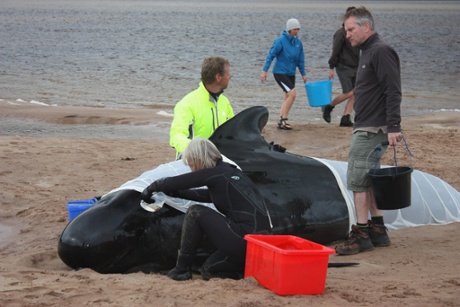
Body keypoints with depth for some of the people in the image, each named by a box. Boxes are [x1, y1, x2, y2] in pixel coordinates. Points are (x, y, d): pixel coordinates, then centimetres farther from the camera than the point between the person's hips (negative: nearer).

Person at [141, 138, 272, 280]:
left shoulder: (214, 174, -6)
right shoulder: (232, 171, 18)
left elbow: (172, 183, 1)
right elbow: (208, 195, 36)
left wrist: (151, 188, 19)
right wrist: (177, 193, 38)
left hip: (245, 240, -9)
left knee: (195, 212, 3)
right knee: (210, 268, 23)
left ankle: (182, 269, 7)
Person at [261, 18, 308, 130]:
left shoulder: (298, 42, 4)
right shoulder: (280, 41, -14)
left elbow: (301, 60, 13)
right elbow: (271, 55, -13)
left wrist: (303, 74, 12)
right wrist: (265, 71, -16)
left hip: (291, 74, 7)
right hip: (280, 73, -7)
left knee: (288, 97, 8)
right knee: (292, 94, -17)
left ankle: (282, 121, 16)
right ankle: (283, 120, -11)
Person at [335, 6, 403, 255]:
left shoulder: (381, 52, -15)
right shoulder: (368, 52, 18)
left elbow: (393, 92, -21)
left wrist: (393, 127, -26)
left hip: (372, 130, -10)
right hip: (366, 129, 10)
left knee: (357, 180, -9)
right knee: (368, 180, 14)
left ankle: (361, 234, -6)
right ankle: (377, 231, 19)